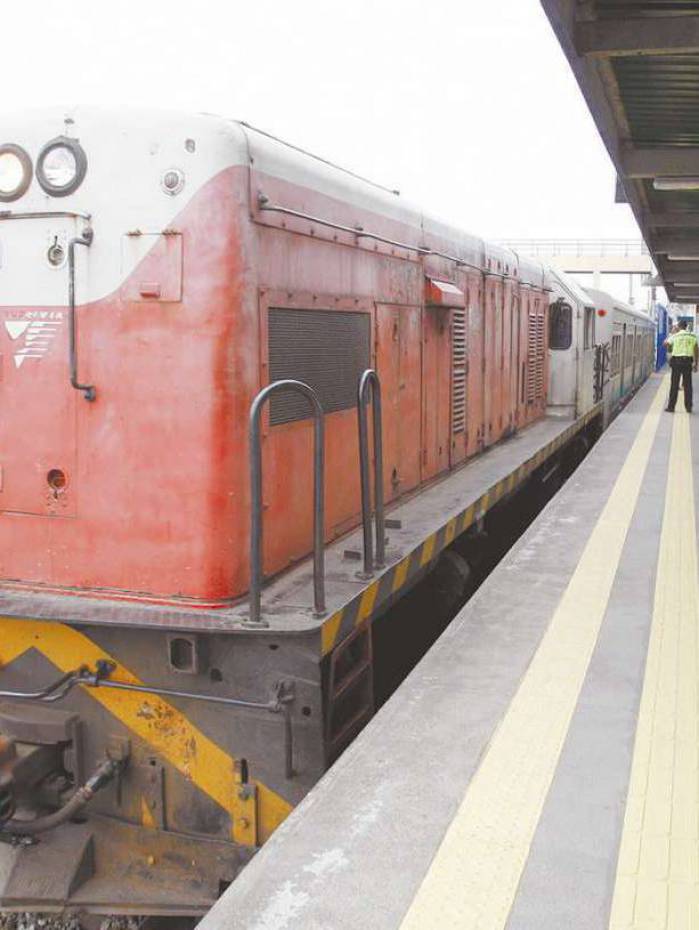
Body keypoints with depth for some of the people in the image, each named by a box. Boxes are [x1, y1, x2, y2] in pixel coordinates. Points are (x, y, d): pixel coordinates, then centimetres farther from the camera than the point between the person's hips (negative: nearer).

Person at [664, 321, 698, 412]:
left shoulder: (675, 336, -4)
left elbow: (666, 343, 6)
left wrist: (670, 335, 17)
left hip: (677, 361, -2)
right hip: (688, 361, 2)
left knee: (674, 385, 2)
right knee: (688, 385, 8)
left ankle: (671, 407, 3)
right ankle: (688, 407, 11)